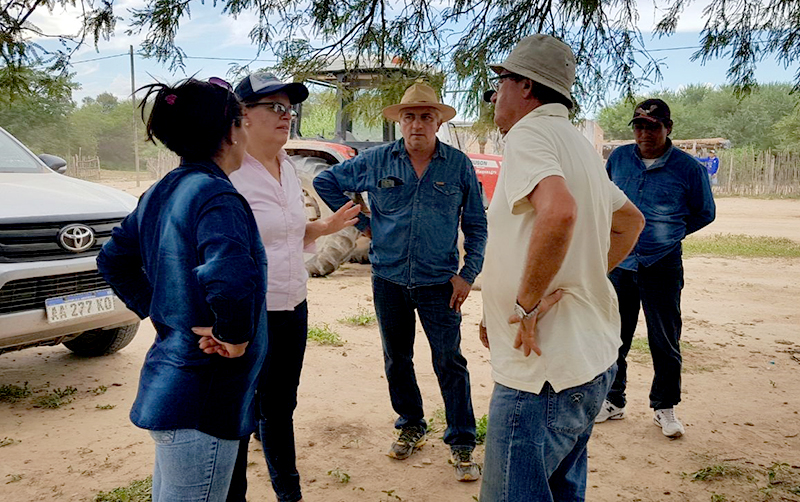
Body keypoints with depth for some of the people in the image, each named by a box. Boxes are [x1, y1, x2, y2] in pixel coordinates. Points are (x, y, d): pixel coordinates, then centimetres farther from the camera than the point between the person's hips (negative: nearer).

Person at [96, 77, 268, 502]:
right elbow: (232, 280, -38)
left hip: (165, 381, 10)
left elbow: (113, 260, 18)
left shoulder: (160, 193, 7)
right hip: (200, 400, -9)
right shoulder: (216, 196, -21)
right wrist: (233, 335, -21)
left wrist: (155, 311, 13)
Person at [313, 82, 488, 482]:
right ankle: (410, 427, 33)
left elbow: (476, 224, 5)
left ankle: (462, 443, 11)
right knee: (396, 359, 14)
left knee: (449, 362, -1)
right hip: (389, 280, 2)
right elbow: (326, 182, 12)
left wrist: (469, 272, -3)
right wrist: (360, 221, 5)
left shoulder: (459, 165, -1)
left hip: (439, 283, -2)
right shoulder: (377, 161, 0)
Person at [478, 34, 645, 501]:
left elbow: (558, 211, -34)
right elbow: (631, 221, 28)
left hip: (542, 372, -10)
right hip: (591, 360, 10)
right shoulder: (578, 143, 16)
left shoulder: (529, 133, -13)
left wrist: (528, 303, -22)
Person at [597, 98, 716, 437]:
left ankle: (664, 408, 23)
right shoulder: (618, 158, 3)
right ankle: (612, 402, 25)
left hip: (663, 267, -2)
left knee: (665, 342, 6)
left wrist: (668, 233, 4)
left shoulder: (689, 168, -5)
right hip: (618, 264, 3)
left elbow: (704, 213, 8)